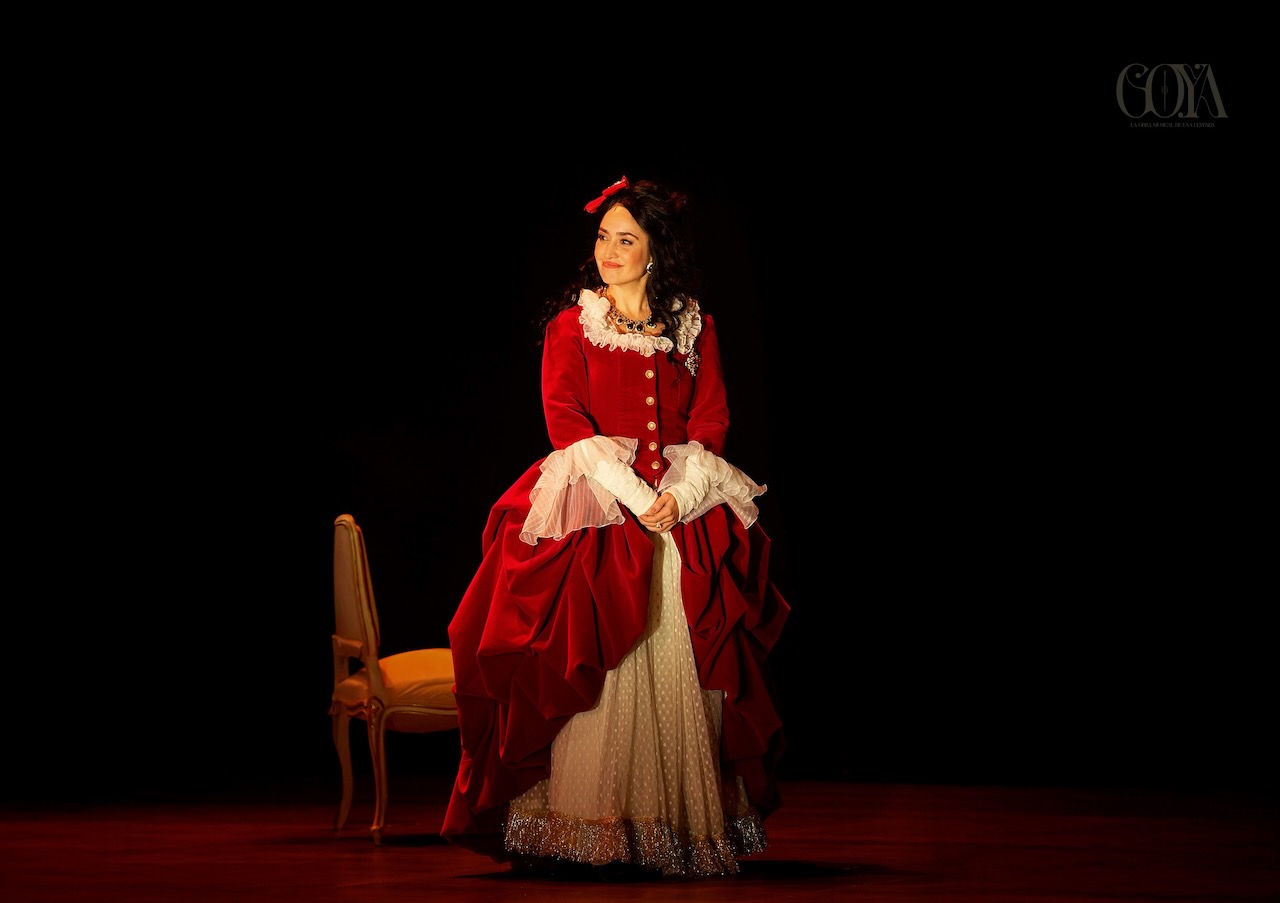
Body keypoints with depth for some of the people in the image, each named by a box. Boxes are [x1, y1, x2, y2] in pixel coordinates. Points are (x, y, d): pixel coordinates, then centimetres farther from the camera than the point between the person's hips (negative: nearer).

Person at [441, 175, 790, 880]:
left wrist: (678, 494, -10)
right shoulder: (571, 325, 8)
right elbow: (565, 420, -3)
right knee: (593, 666, -11)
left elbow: (711, 424, 8)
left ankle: (684, 826, 3)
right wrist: (632, 493, -14)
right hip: (595, 508, -2)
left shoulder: (694, 329, 14)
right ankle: (591, 836, -10)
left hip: (684, 513, 2)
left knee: (680, 668, -3)